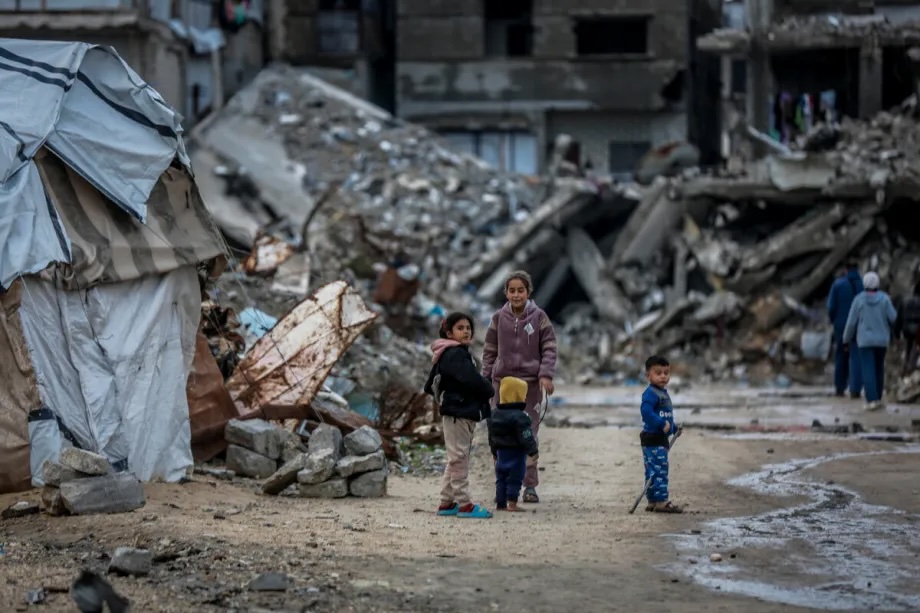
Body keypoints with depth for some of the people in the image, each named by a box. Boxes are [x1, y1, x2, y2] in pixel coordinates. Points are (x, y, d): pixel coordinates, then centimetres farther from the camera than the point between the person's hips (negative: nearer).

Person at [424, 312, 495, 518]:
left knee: (456, 459, 16)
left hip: (461, 414, 10)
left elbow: (430, 386, 24)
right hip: (459, 414, -10)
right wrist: (490, 390, -8)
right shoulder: (455, 355, -16)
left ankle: (447, 503, 21)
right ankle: (464, 505, -3)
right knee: (459, 458, -6)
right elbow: (473, 380, -26)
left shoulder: (446, 356, 16)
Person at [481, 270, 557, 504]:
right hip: (503, 381, 2)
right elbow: (490, 351, 11)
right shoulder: (499, 318, 5)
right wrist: (486, 379, 5)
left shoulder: (539, 317, 0)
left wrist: (546, 374, -12)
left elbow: (549, 348, 1)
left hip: (530, 382, -2)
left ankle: (530, 485, 4)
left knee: (529, 433, -2)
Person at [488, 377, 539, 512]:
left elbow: (491, 436, 16)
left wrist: (494, 451, 26)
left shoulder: (495, 414, 8)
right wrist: (533, 451, -10)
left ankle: (500, 503, 14)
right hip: (516, 453, -7)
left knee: (501, 478, 12)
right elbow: (526, 436, -19)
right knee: (514, 479, -3)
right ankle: (512, 503, -8)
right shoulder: (519, 417, -18)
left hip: (501, 452, 7)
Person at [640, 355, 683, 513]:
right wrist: (662, 425, -27)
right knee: (659, 470, -12)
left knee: (653, 471, 13)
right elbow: (646, 411, -29)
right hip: (653, 439, -10)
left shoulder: (663, 393, 18)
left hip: (661, 439, 10)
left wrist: (674, 428, 18)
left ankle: (653, 501, 17)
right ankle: (661, 501, -13)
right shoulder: (651, 393, -15)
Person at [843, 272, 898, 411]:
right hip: (881, 340, 2)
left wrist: (847, 339, 7)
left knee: (868, 371, -5)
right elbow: (893, 318, -6)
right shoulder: (884, 298, -7)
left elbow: (851, 322, -6)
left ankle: (872, 401, -18)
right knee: (879, 369, 19)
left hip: (865, 340, -2)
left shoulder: (859, 300, -9)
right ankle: (877, 398, 24)